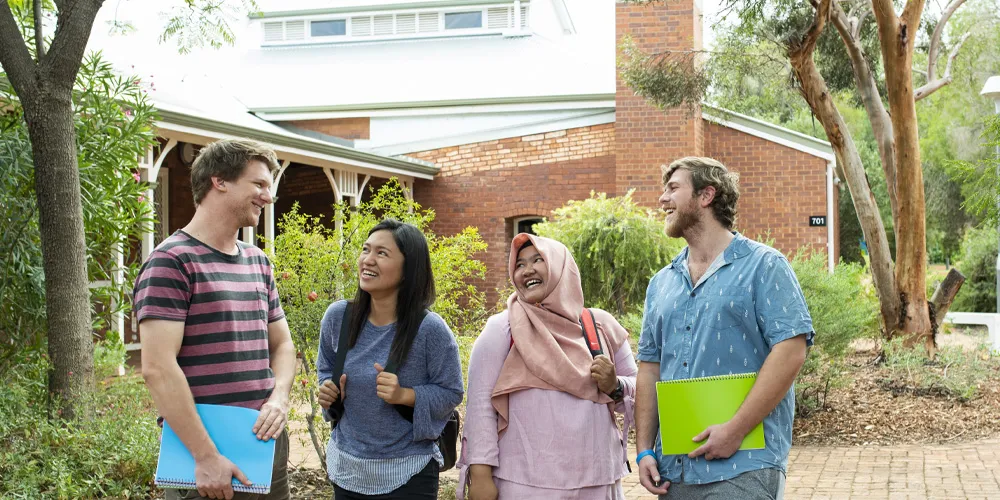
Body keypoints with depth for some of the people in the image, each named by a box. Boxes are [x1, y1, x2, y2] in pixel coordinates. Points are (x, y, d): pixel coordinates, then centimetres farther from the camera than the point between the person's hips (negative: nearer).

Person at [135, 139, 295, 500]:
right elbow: (158, 368, -18)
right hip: (206, 454, -7)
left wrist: (279, 399, -2)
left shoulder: (258, 262, 12)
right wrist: (206, 456, -20)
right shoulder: (171, 262, -11)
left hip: (267, 445, 7)